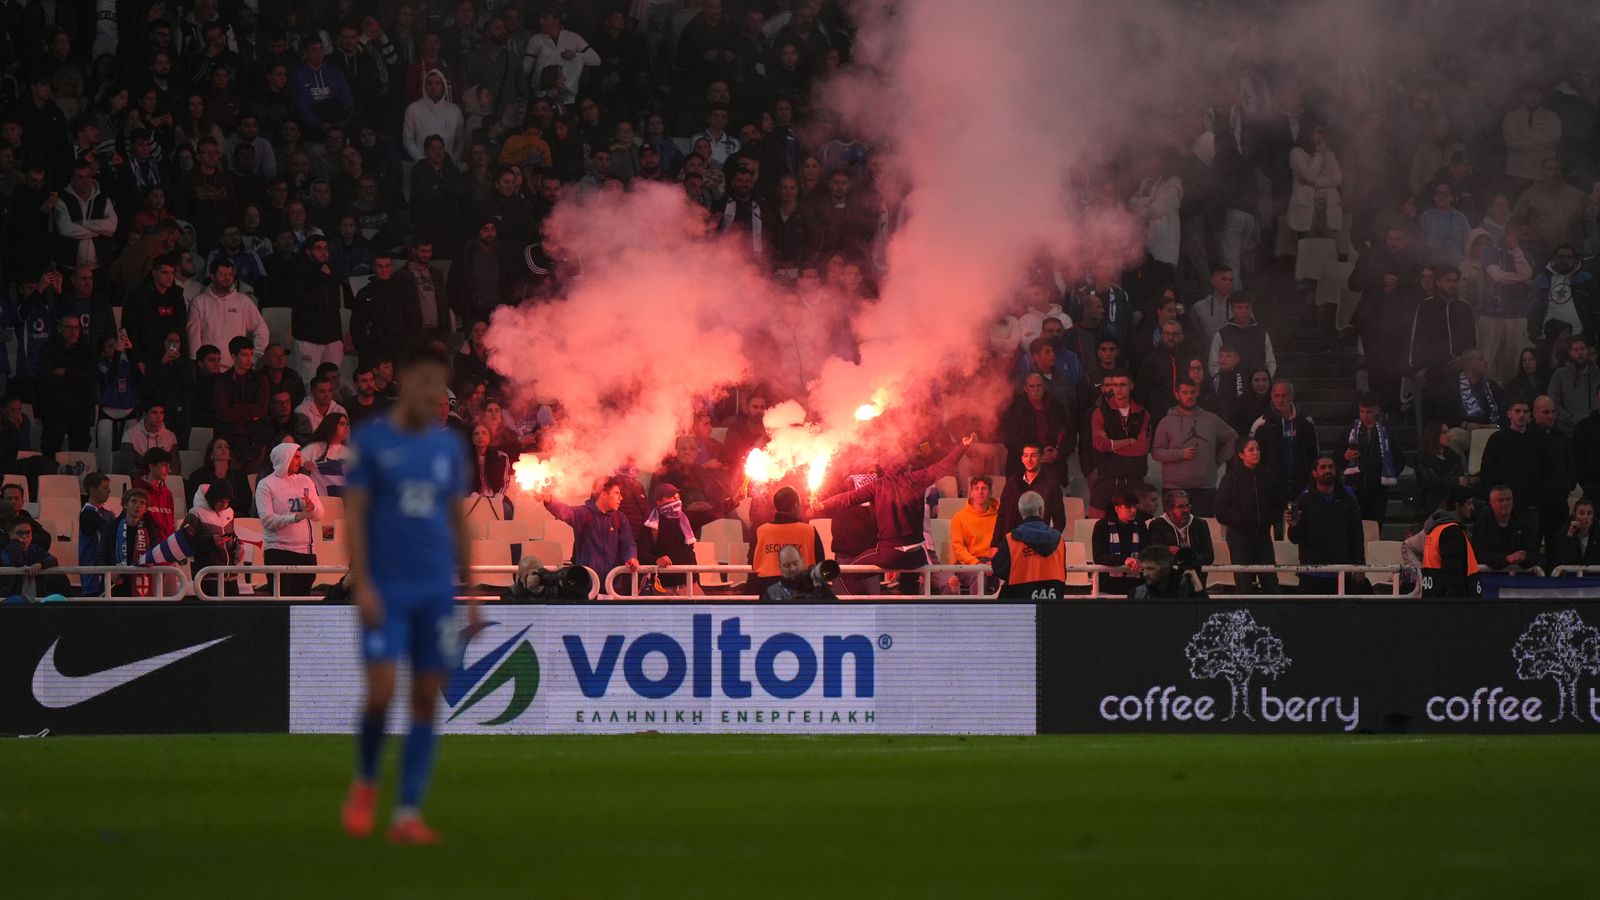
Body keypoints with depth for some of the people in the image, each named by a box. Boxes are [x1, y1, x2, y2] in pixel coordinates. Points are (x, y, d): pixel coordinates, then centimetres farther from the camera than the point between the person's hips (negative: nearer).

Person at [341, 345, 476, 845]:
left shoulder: (449, 447, 11)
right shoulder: (372, 441, -1)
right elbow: (353, 516, -4)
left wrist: (471, 595, 12)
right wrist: (362, 585, -13)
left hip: (436, 592, 4)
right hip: (386, 591, -4)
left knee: (427, 700, -1)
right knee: (381, 691, -13)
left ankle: (408, 815, 1)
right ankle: (365, 784, 14)